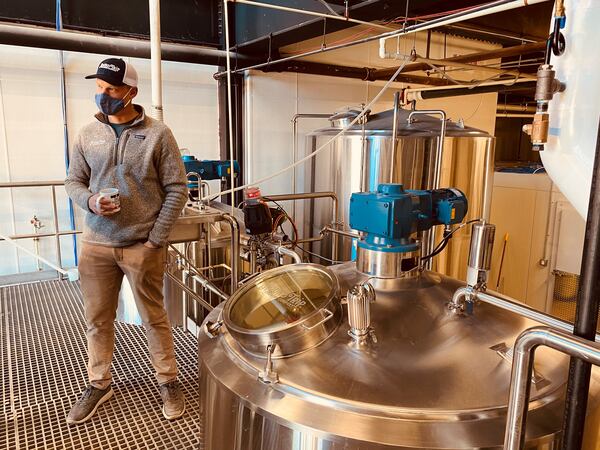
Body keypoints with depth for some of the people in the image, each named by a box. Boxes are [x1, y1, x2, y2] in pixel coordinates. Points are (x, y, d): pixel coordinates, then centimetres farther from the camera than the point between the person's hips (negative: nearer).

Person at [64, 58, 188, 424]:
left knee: (155, 318, 8)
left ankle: (169, 381, 26)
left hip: (143, 246, -3)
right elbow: (73, 182, 13)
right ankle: (99, 385, 33)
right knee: (98, 319, 13)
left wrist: (155, 241, -9)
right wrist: (90, 200, -12)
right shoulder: (88, 134, 5)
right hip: (96, 245, 4)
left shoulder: (158, 134, -6)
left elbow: (177, 190, -6)